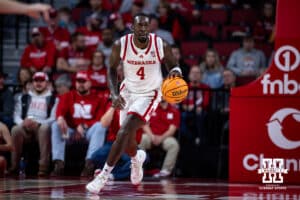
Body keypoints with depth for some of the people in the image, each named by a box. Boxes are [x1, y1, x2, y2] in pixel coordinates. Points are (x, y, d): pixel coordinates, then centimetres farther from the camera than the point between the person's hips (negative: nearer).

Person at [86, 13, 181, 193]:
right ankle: (137, 158, 50)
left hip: (149, 95, -3)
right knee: (127, 138, 11)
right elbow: (112, 69, -1)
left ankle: (104, 176, -13)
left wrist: (176, 72, -27)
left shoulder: (161, 46, -19)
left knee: (124, 132, -20)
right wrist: (114, 94, -15)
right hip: (128, 91, 3)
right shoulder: (121, 45, -16)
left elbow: (173, 65, -2)